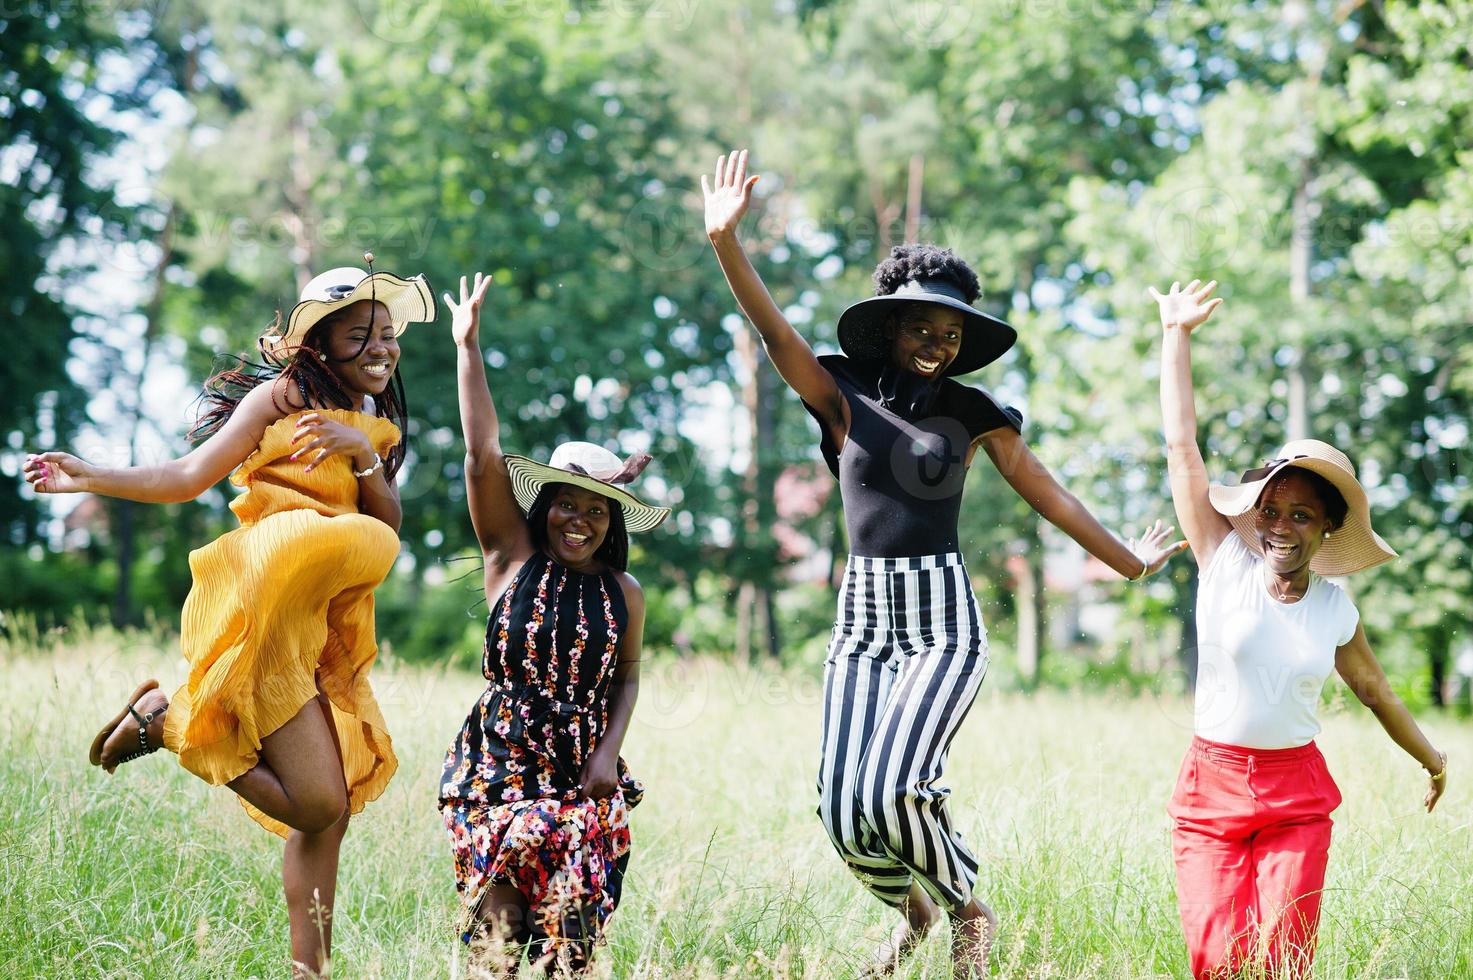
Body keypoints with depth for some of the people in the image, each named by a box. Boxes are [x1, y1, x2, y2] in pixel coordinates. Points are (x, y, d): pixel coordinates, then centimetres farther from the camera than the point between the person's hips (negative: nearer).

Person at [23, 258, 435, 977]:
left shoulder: (375, 427, 20)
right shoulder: (281, 395, 2)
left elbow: (389, 529, 6)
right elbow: (189, 477, -3)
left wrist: (364, 455, -10)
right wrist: (89, 479, -13)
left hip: (326, 634, 7)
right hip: (264, 608, -7)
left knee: (334, 809, 4)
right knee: (316, 806, -15)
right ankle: (165, 719, 0)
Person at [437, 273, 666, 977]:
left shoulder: (624, 594, 5)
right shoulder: (513, 558, -1)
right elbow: (483, 452, -6)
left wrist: (609, 751, -1)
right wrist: (467, 345, -9)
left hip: (584, 771, 2)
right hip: (500, 760, -1)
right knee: (496, 923, -6)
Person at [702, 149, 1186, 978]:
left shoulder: (975, 413, 3)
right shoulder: (845, 396, 2)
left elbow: (1050, 496, 13)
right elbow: (773, 328, -11)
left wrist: (1127, 562, 22)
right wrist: (726, 242, -27)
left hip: (944, 625, -2)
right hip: (863, 622, 2)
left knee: (889, 792, -20)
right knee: (844, 813, -3)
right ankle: (914, 911, 30)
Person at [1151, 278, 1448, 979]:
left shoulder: (1337, 612, 3)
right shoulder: (1225, 563, -4)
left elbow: (1373, 690, 21)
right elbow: (1181, 446, -4)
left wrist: (1431, 759, 33)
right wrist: (1177, 336, -2)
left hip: (1297, 793, 1)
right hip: (1213, 783, -1)